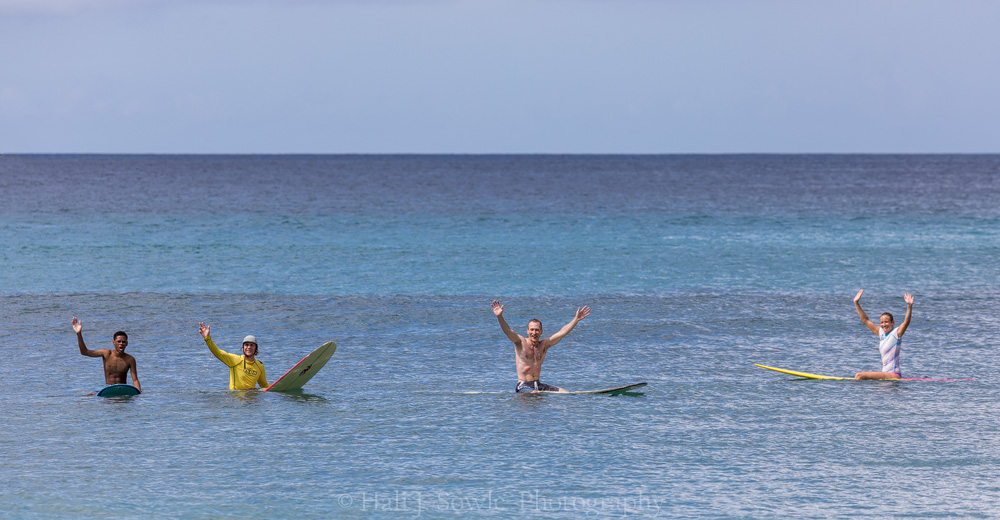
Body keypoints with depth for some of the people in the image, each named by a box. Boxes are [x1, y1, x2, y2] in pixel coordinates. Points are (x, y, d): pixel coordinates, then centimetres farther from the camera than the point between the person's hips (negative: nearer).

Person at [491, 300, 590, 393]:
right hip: (523, 386, -6)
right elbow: (507, 331, -17)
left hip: (538, 385, 6)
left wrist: (576, 319, 4)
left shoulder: (544, 344, 9)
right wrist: (500, 317, -34)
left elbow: (562, 332, 8)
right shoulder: (521, 342, -3)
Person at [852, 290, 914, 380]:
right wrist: (856, 303, 17)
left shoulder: (896, 332, -6)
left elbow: (906, 322, -23)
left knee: (860, 376, -18)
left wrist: (909, 306, -38)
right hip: (885, 374, 8)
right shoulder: (881, 333, 13)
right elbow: (865, 320, 19)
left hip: (893, 374, -8)